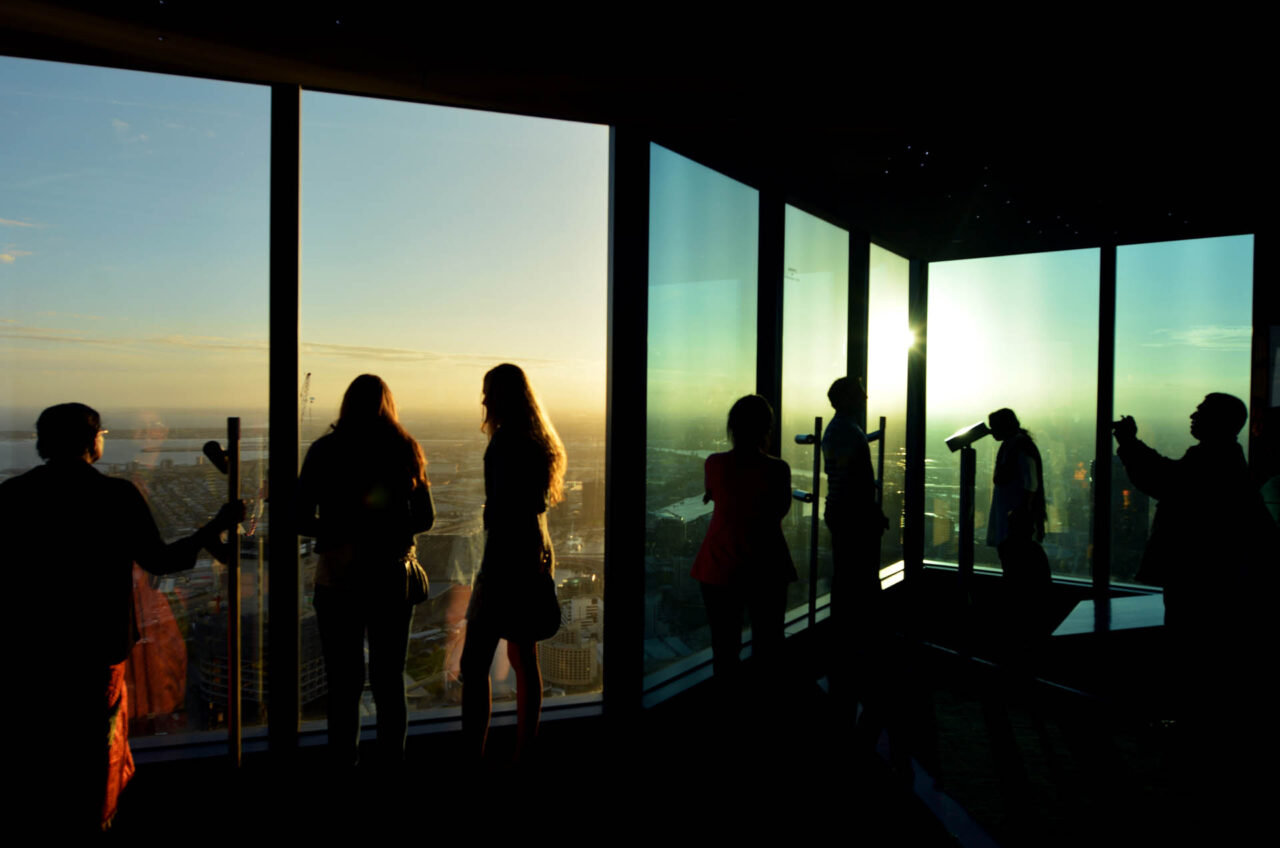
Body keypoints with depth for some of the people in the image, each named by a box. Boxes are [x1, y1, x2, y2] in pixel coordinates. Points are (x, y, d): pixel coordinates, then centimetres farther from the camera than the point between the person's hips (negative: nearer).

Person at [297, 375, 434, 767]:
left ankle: (344, 760, 16)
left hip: (338, 581, -1)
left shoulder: (324, 451, -5)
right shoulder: (406, 450, -1)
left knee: (344, 682, 9)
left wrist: (340, 532, 11)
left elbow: (302, 519, -6)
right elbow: (425, 518, 3)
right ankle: (392, 760, 22)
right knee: (389, 680, 13)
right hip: (391, 579, 2)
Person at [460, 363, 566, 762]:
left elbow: (503, 510, -20)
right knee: (525, 659, 14)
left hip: (507, 554, -9)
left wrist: (488, 576, -18)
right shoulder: (538, 440, 12)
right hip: (537, 553, 9)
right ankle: (523, 754, 23)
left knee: (474, 665, -3)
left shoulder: (504, 442, -15)